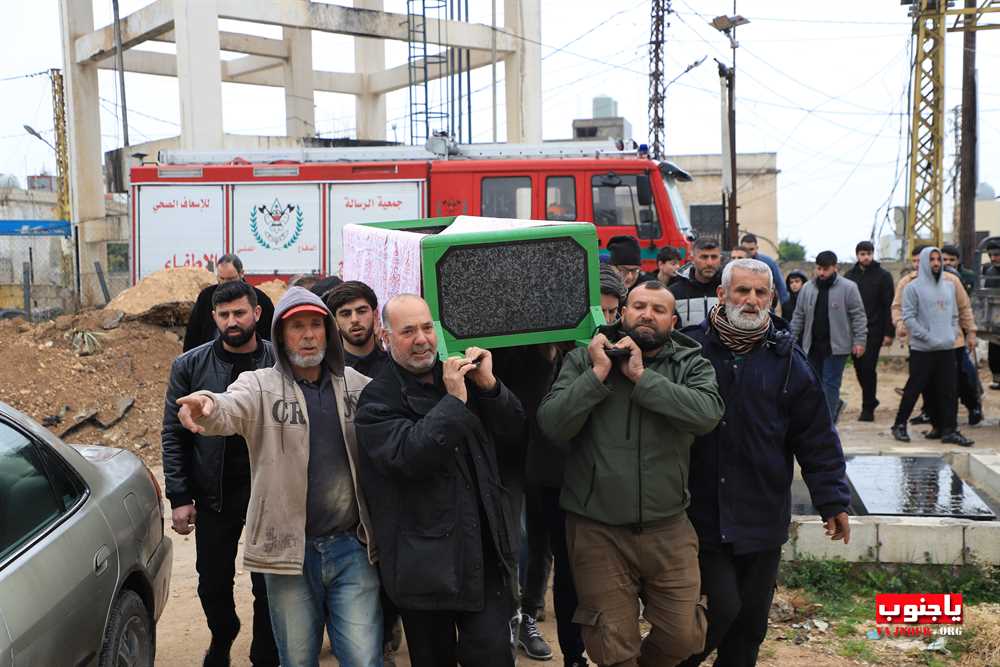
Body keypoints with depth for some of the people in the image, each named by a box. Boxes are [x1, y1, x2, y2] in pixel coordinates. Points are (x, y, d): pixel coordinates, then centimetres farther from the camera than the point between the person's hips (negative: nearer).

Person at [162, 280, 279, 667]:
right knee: (213, 583, 15)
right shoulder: (190, 366, -1)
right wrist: (179, 497, -5)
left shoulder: (280, 364, -5)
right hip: (213, 493, 2)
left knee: (268, 585, 8)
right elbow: (173, 435, 0)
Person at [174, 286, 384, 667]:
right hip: (290, 551, -1)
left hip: (352, 548, 1)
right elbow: (230, 409, -25)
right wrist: (207, 405, -47)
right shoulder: (260, 385, -4)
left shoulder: (357, 385, 7)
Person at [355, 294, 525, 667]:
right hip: (424, 563, -3)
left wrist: (489, 386, -9)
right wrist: (454, 402, -21)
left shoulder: (461, 377, 10)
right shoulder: (377, 399, -6)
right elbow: (409, 457, -22)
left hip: (485, 551, 3)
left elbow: (513, 434, 7)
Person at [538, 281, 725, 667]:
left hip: (668, 528, 1)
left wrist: (642, 376, -17)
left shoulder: (691, 365, 3)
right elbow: (551, 425, -11)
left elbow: (708, 414, -18)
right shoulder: (584, 360, 0)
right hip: (597, 530, -1)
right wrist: (598, 374, -15)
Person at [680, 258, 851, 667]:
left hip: (763, 518, 3)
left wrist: (832, 499, 3)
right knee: (721, 608, -4)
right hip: (701, 513, -3)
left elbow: (816, 437, 4)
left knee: (751, 619, 13)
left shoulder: (786, 358, 1)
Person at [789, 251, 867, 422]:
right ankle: (834, 405, 35)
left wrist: (859, 340, -10)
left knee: (830, 384, -3)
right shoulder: (807, 288, 7)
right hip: (812, 345, 5)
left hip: (836, 346, -5)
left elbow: (858, 316, -5)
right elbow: (798, 316, 12)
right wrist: (792, 339, 8)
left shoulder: (848, 288, -6)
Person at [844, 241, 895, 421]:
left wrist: (889, 332, -11)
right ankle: (870, 400, 26)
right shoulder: (849, 276, 9)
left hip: (874, 330, -4)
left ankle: (868, 408, 2)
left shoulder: (883, 276, 0)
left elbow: (889, 305, -4)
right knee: (859, 368, 8)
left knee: (868, 367, -7)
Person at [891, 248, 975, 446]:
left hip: (947, 348, 5)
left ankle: (949, 430, 7)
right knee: (914, 388, -1)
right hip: (922, 348, -5)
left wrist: (953, 333, 5)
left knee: (948, 390, 3)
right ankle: (900, 425, 11)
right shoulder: (913, 287, -3)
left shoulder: (950, 286, 14)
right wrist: (928, 337, -14)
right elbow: (908, 317, -8)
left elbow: (954, 314, 20)